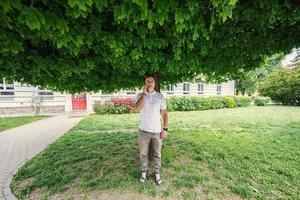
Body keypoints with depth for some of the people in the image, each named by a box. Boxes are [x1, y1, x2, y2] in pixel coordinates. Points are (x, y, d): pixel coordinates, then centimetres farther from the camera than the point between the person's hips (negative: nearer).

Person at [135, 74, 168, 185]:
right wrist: (144, 93, -20)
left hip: (157, 131, 0)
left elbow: (164, 113, 0)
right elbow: (138, 108, -21)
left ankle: (157, 173, 34)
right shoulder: (140, 95, -1)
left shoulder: (160, 96, -2)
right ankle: (144, 172, 37)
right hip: (144, 131, 0)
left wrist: (165, 129, -5)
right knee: (143, 153, 16)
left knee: (157, 154, 14)